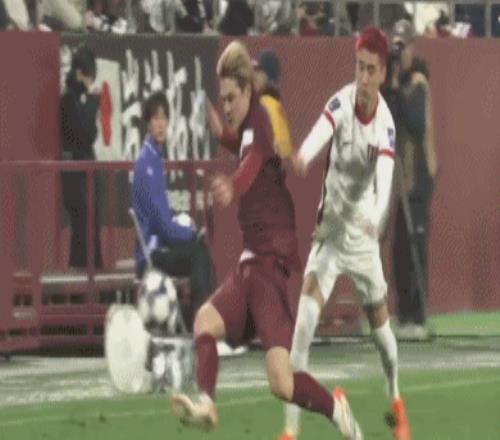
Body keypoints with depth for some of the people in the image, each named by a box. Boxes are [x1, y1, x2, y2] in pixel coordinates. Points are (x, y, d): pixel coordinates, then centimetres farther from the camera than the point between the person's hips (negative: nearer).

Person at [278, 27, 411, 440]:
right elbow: (321, 132, -38)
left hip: (363, 234, 1)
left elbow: (385, 178, -32)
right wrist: (303, 156, -62)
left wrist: (377, 217, -53)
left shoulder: (385, 126, -17)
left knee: (380, 325, 9)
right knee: (304, 322, -17)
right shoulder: (341, 103, -16)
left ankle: (397, 402, 39)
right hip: (330, 226, -1)